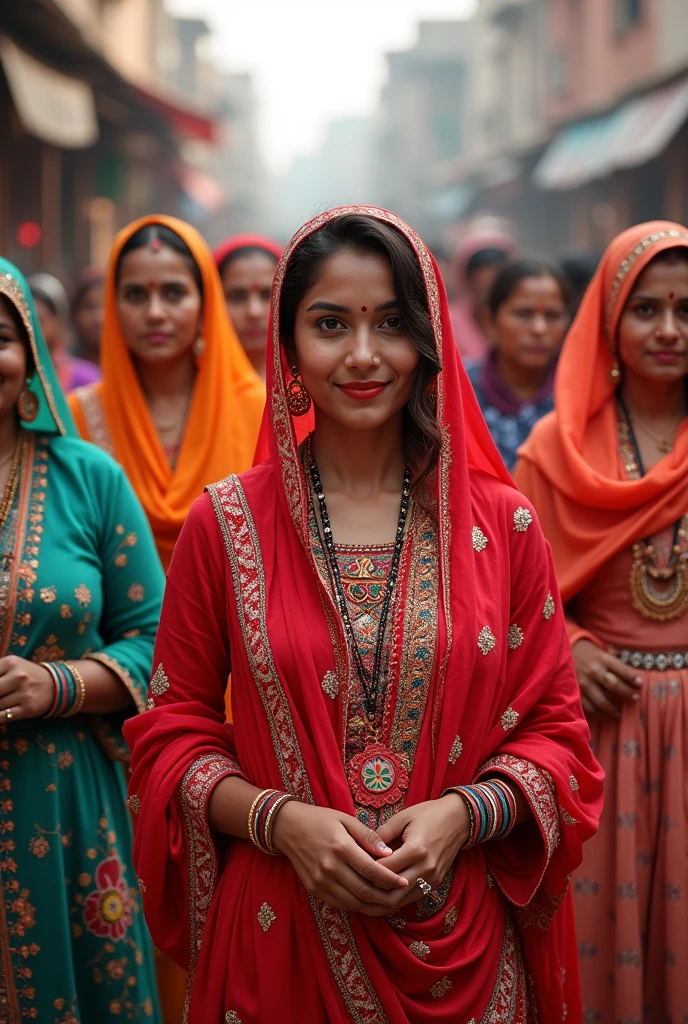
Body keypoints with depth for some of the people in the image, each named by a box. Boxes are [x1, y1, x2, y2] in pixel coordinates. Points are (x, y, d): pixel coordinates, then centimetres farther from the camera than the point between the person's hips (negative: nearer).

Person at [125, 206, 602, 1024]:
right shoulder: (224, 524, -3)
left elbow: (553, 728, 3)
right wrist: (278, 819, -15)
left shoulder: (502, 524, -1)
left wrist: (463, 814, -14)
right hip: (278, 932, -1)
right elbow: (174, 730, 1)